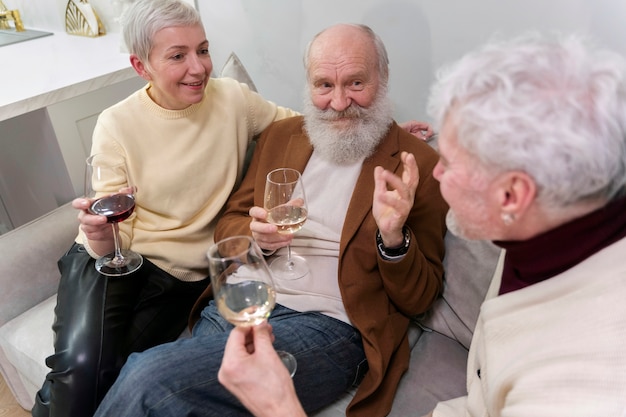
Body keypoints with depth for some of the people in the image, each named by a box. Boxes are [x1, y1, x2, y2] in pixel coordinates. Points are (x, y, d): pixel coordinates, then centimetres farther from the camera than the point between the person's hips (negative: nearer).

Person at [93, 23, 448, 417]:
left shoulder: (420, 165, -3)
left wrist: (394, 238, -22)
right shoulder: (280, 135, 11)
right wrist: (255, 235, -8)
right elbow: (228, 226, 15)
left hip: (326, 326, -4)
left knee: (150, 378, -21)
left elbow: (419, 300, -1)